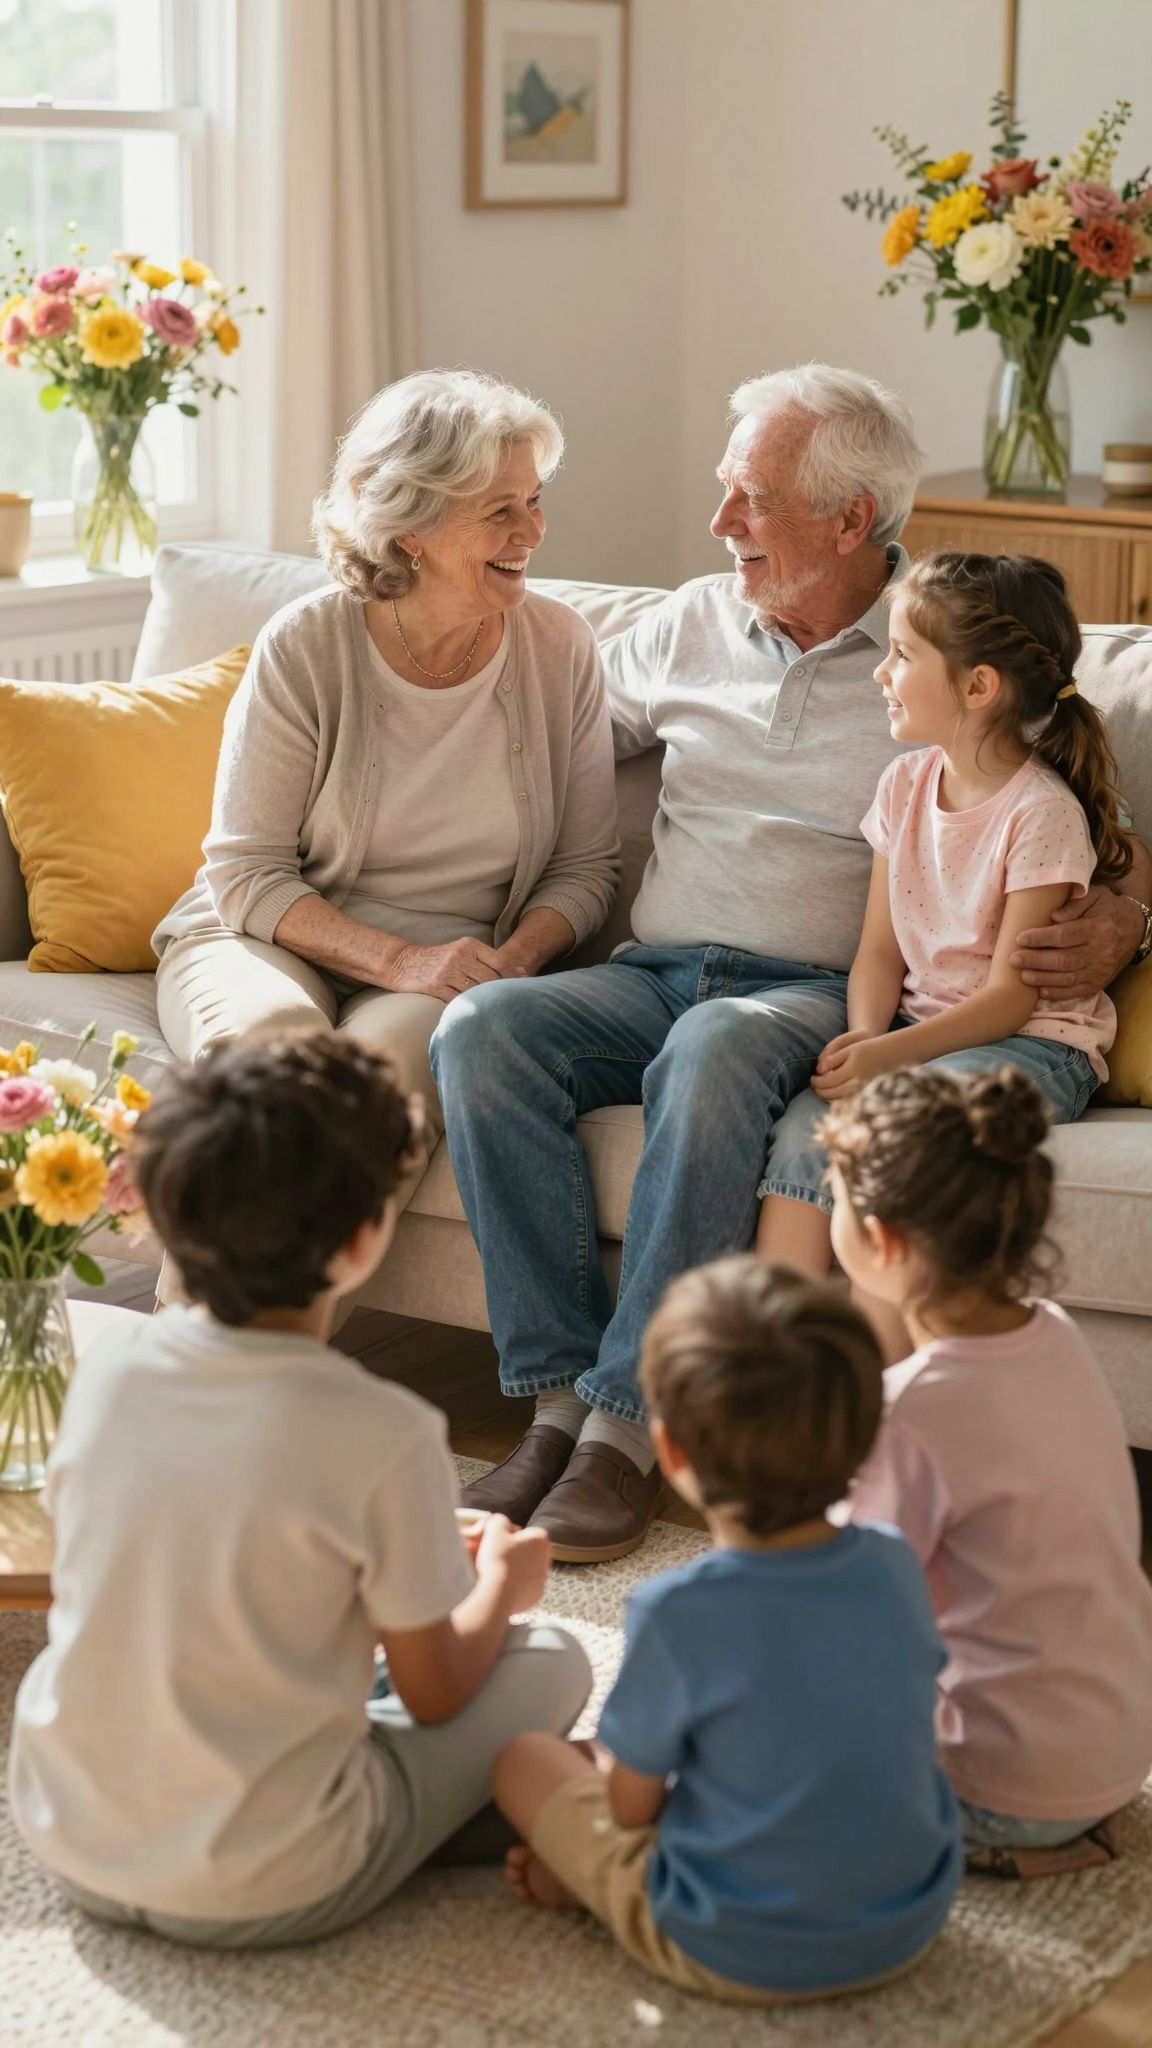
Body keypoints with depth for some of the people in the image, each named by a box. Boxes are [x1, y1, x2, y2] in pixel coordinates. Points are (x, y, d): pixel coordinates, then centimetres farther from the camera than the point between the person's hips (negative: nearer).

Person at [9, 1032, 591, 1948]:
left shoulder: (106, 1372, -6)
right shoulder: (383, 1434, -21)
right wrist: (501, 1586, 14)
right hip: (256, 1893, -6)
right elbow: (436, 1693, -7)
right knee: (552, 1662, 11)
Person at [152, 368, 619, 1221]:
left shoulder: (559, 648, 1)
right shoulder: (304, 648, -7)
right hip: (272, 940, -1)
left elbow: (586, 863, 8)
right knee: (272, 1037, -37)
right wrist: (399, 960, -20)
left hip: (449, 969, 1)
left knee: (388, 1055, -35)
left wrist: (516, 958, -14)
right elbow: (247, 872, -6)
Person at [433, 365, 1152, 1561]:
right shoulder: (695, 624, 16)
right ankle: (561, 1395, -26)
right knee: (482, 1029, -27)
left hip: (821, 992, -4)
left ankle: (630, 1427, -36)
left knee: (716, 1051, -40)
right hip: (652, 972, 4)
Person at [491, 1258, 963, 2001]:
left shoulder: (677, 1613, -25)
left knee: (525, 1758, 11)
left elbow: (631, 1805, -12)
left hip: (741, 1957, -4)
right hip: (910, 1927, 5)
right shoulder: (898, 1568, -9)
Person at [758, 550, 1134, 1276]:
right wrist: (864, 1036, -13)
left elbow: (1010, 997, -15)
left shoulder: (1040, 813, -13)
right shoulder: (907, 783, 8)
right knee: (810, 1122, -22)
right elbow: (881, 947, 7)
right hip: (920, 1021, 6)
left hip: (1031, 1042, -6)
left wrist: (888, 1055, -27)